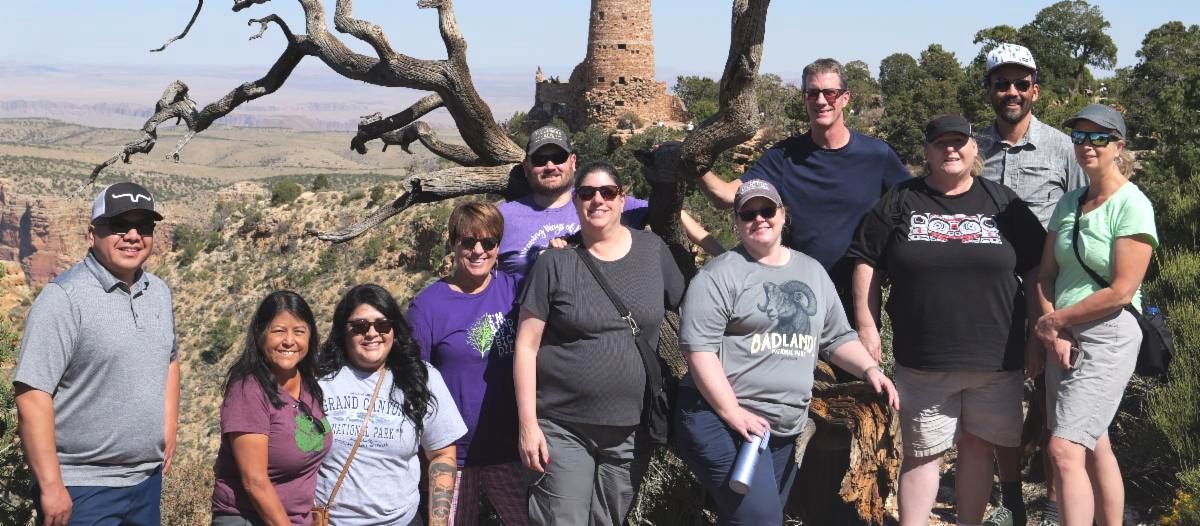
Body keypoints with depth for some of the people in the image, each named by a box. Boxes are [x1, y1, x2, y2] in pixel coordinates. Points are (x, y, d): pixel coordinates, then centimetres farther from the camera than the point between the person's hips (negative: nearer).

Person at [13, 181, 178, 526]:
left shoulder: (159, 292, 8)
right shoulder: (64, 298, -14)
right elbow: (32, 396, -18)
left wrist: (168, 434, 13)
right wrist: (50, 486, -20)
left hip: (148, 480, 7)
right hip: (82, 490, -6)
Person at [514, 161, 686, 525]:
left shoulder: (653, 250, 2)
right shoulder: (555, 262, -6)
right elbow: (526, 346, -6)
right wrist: (528, 423, -11)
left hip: (632, 429, 3)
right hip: (562, 428, -3)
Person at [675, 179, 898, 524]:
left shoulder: (812, 272, 15)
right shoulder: (721, 274, -5)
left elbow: (837, 338, 21)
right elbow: (699, 347, -12)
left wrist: (870, 370, 2)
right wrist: (733, 413, -18)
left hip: (785, 430, 6)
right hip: (722, 420, -6)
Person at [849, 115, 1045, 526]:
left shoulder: (1002, 203, 7)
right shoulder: (900, 202, 5)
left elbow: (1036, 269, 8)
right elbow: (868, 264, 6)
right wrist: (867, 327, -1)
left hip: (995, 358, 1)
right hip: (923, 360, -1)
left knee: (978, 447, 9)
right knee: (922, 453, 5)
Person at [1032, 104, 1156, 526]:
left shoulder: (1132, 206, -11)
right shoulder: (1069, 203, 10)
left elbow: (1121, 291, -17)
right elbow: (1046, 274, 8)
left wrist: (1054, 320, -9)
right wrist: (1054, 332, -7)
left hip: (1107, 337, -7)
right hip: (1064, 336, 7)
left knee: (1065, 450, -16)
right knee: (1094, 448, 14)